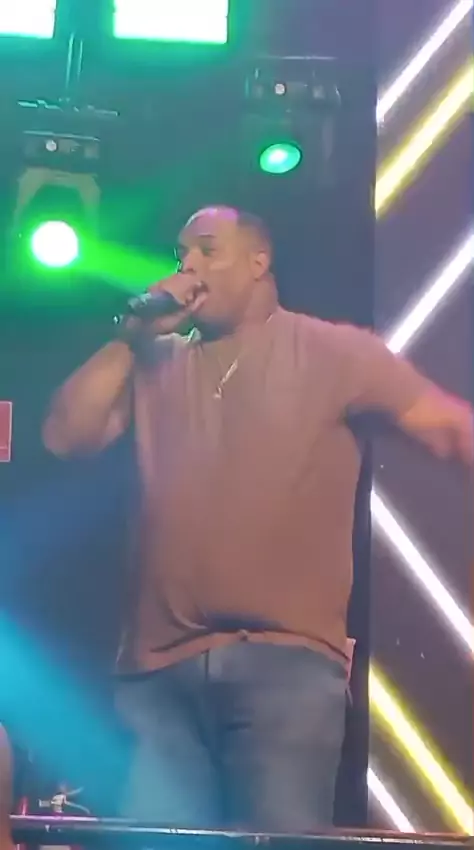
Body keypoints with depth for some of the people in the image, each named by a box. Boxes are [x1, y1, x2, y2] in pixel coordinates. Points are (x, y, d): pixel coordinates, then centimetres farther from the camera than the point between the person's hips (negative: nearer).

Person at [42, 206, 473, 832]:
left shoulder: (333, 350, 7)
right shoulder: (157, 363, 18)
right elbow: (65, 437, 9)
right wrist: (133, 335, 6)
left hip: (288, 660, -3)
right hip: (161, 666, 4)